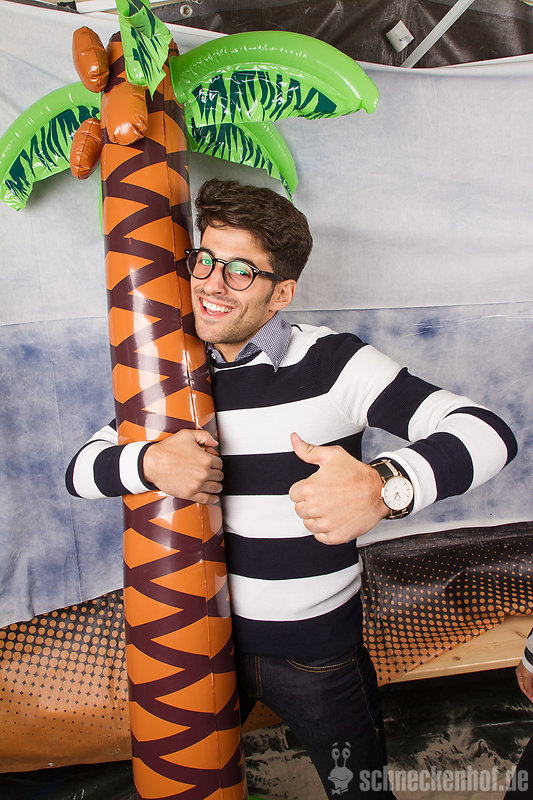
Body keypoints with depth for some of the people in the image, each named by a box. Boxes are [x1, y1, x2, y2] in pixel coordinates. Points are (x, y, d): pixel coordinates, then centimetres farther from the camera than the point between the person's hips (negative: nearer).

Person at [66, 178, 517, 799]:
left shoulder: (333, 363, -19)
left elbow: (487, 433, -25)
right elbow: (80, 470, -1)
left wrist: (383, 485, -44)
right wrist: (150, 461, -23)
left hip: (318, 648, -3)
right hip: (207, 633, 4)